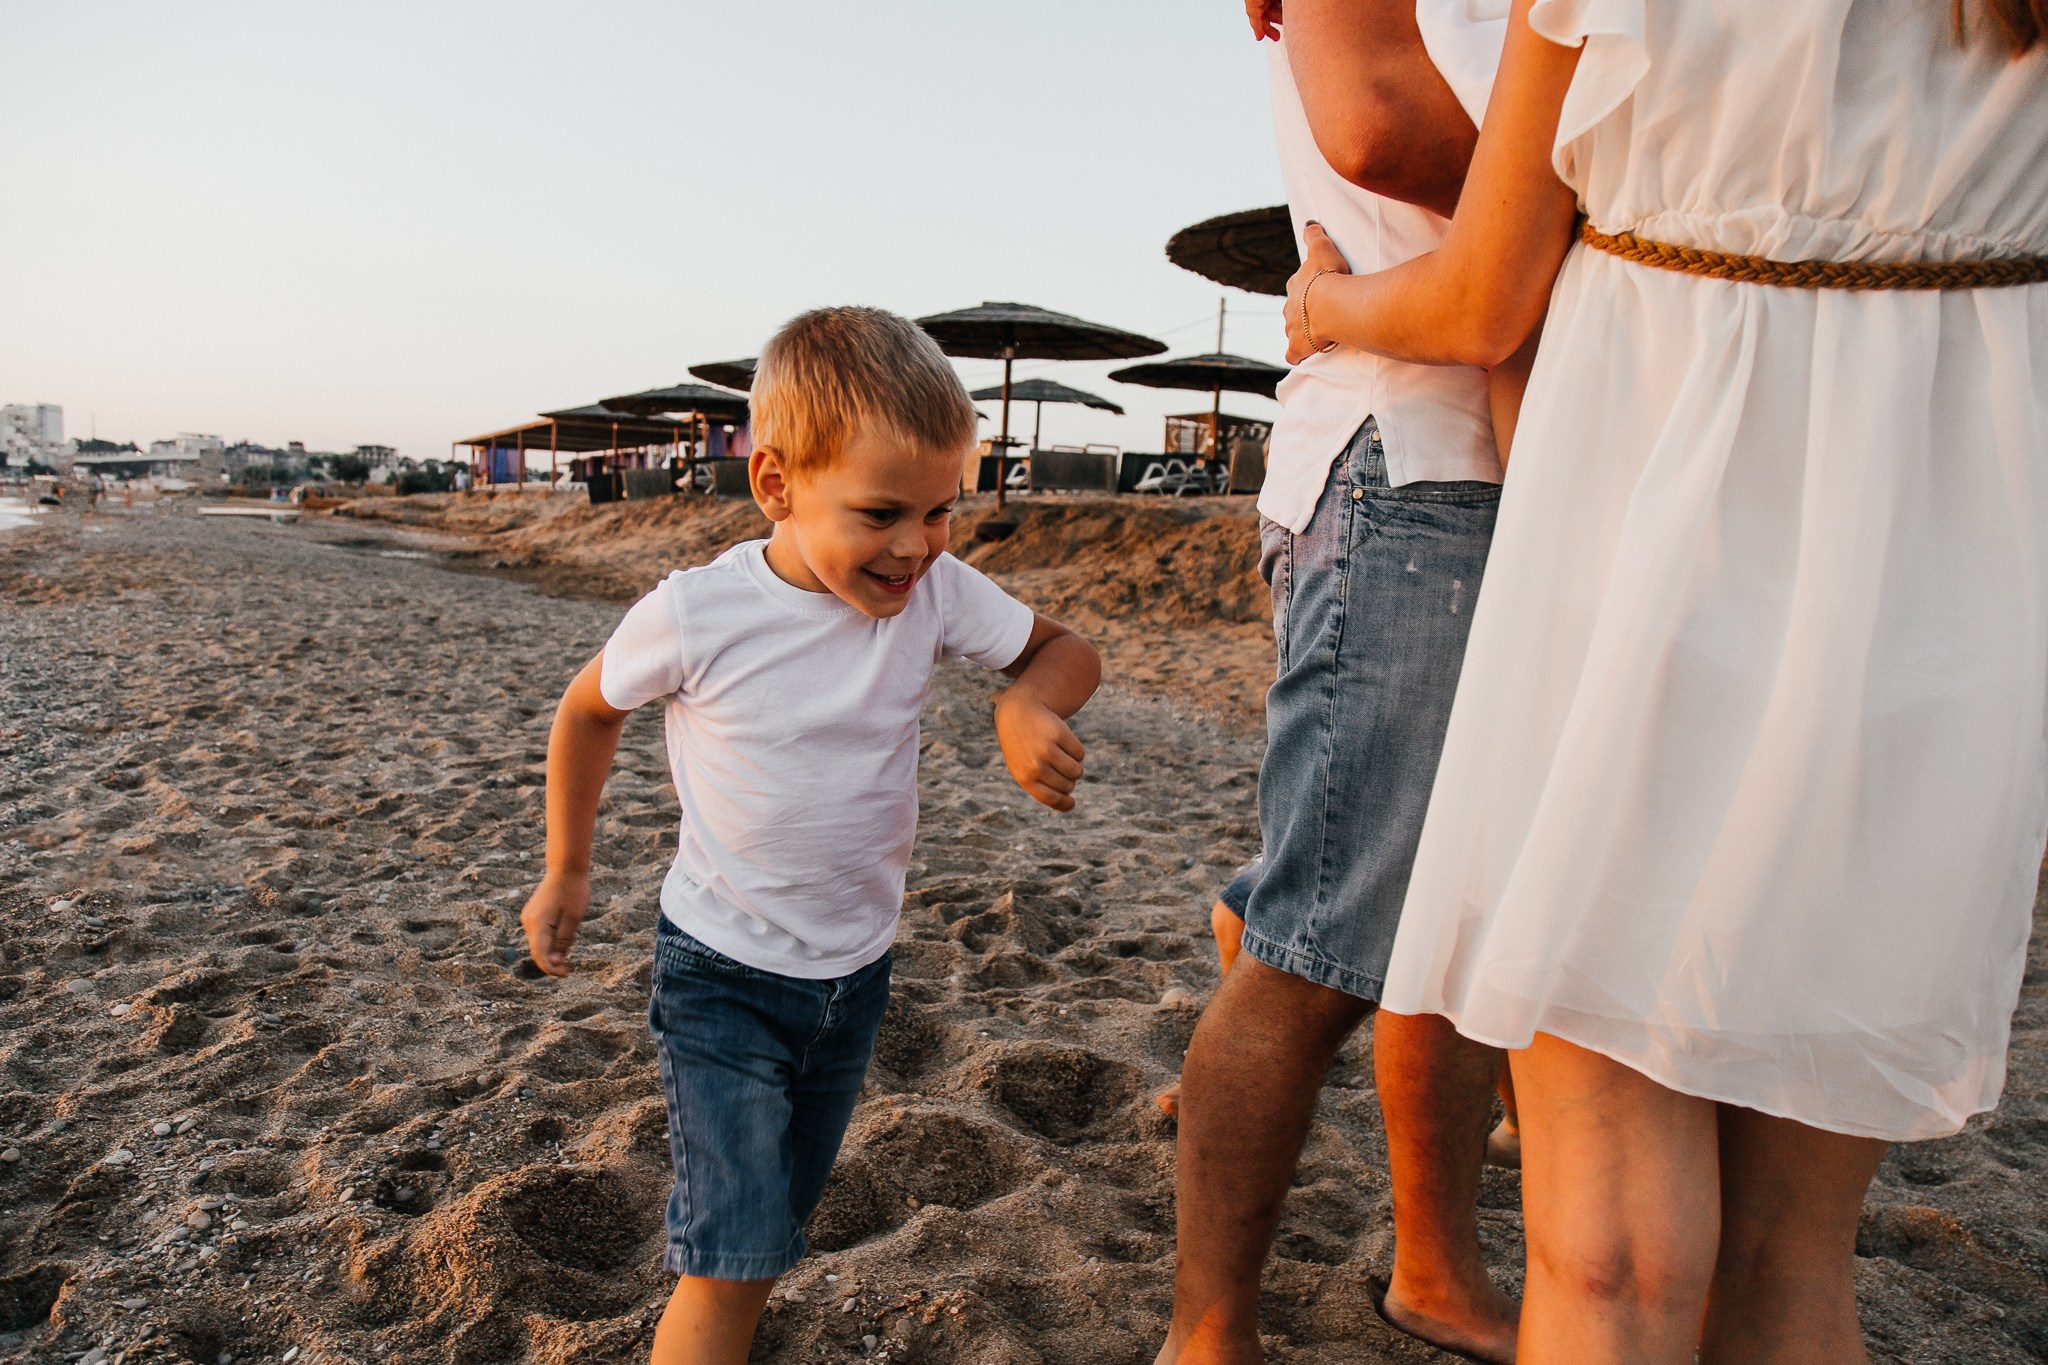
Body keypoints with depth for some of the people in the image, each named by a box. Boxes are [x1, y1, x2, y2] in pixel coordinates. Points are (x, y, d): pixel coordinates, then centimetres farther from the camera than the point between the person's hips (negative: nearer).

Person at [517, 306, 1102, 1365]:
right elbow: (589, 709, -2)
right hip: (721, 972, -4)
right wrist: (567, 871, 6)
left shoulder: (938, 594, -15)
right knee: (731, 1260, -8)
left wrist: (1025, 703, -25)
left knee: (779, 1228, 21)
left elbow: (1068, 651, -1)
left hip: (855, 974, 4)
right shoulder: (696, 615, -21)